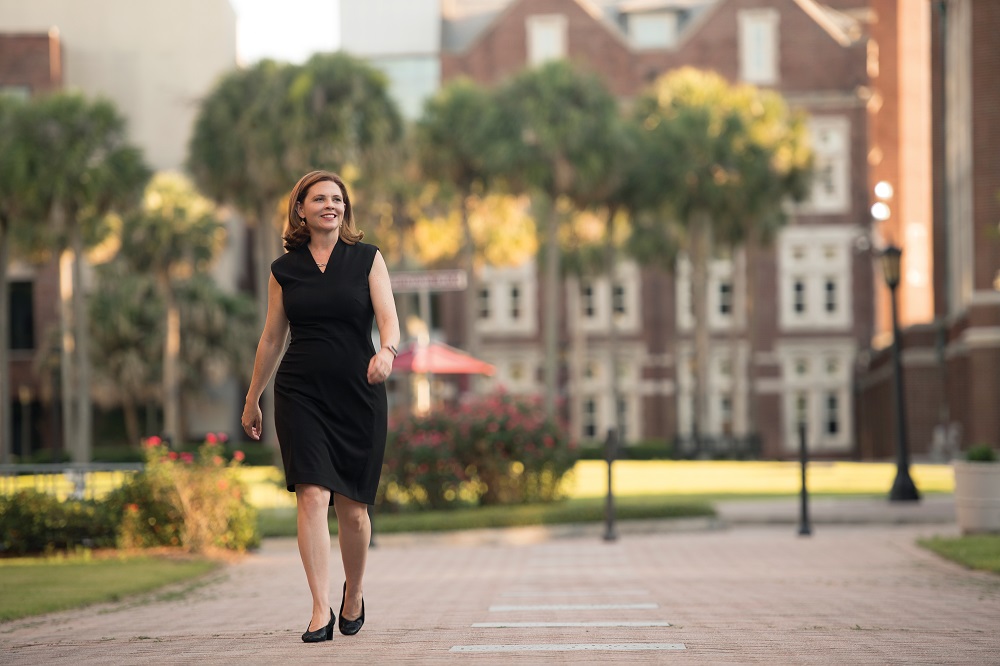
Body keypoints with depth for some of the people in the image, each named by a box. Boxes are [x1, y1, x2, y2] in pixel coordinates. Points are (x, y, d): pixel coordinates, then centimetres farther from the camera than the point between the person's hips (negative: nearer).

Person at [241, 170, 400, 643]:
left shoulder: (367, 259, 5)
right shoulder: (284, 269, 8)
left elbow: (388, 318, -6)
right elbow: (271, 338, 15)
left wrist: (387, 351, -28)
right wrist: (252, 400, 20)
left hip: (358, 393, 0)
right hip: (300, 393, 0)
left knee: (352, 507, 4)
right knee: (312, 496, -14)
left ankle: (354, 593, 30)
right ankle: (321, 611, -15)